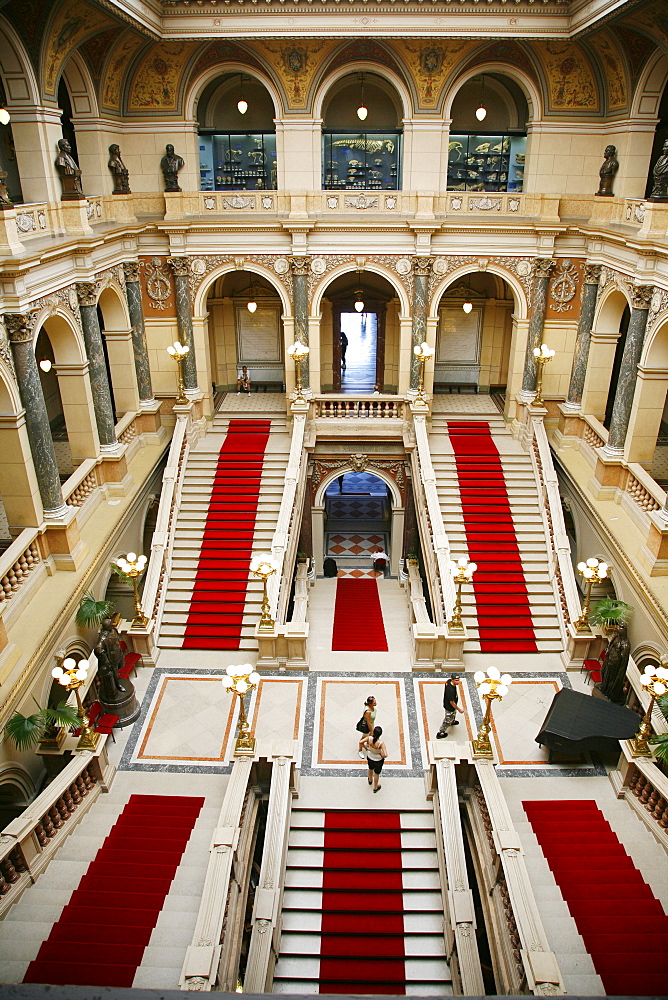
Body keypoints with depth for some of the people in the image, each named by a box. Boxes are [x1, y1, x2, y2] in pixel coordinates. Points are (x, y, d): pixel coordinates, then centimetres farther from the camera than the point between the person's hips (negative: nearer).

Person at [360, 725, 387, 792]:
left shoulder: (369, 738, -29)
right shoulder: (381, 743, -37)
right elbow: (385, 755, -41)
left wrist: (366, 748, -5)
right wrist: (381, 755, -19)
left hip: (370, 757, 3)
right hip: (378, 760, -3)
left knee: (370, 769, 35)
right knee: (376, 773, 25)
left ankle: (370, 780, 65)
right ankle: (375, 788, 50)